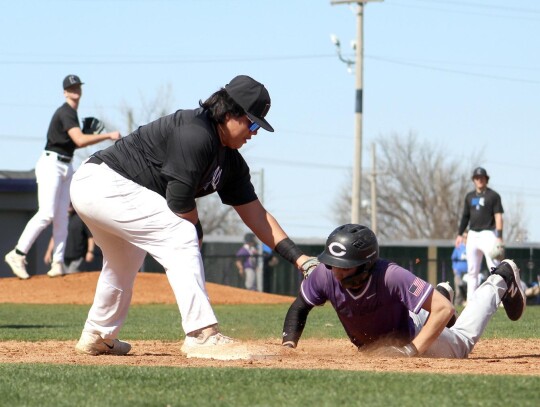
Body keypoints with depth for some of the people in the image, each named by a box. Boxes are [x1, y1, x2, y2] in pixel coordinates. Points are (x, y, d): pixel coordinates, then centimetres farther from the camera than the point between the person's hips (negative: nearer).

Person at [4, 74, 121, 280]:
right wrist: (108, 136, -24)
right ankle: (17, 254, -13)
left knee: (61, 217, 4)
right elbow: (80, 141, -27)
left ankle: (58, 262, 3)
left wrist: (88, 135, 9)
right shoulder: (65, 113, -15)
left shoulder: (71, 113, 16)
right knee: (46, 214, -17)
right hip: (51, 164, -10)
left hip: (66, 167, 10)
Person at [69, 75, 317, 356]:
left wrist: (301, 259, 5)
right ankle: (202, 335, -21)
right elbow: (180, 201, -21)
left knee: (125, 264, 29)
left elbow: (255, 214, 11)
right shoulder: (196, 134, -21)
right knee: (181, 236, -17)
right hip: (105, 182, -11)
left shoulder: (231, 162, 9)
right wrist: (197, 232, -2)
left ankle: (97, 338, 47)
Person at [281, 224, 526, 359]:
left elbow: (444, 309, -46)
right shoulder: (324, 276, -34)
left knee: (461, 341, 24)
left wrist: (413, 351, -49)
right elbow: (300, 307, -14)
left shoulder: (391, 276, -46)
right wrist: (288, 345, -29)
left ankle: (499, 282, 42)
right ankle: (440, 293, 55)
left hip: (411, 333, -5)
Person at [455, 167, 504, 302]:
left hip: (488, 234, -6)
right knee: (472, 270, 6)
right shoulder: (469, 196, 15)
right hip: (473, 235, 6)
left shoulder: (493, 196, -2)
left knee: (494, 268, -15)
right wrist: (460, 234, 12)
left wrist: (499, 237, -17)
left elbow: (498, 216, -7)